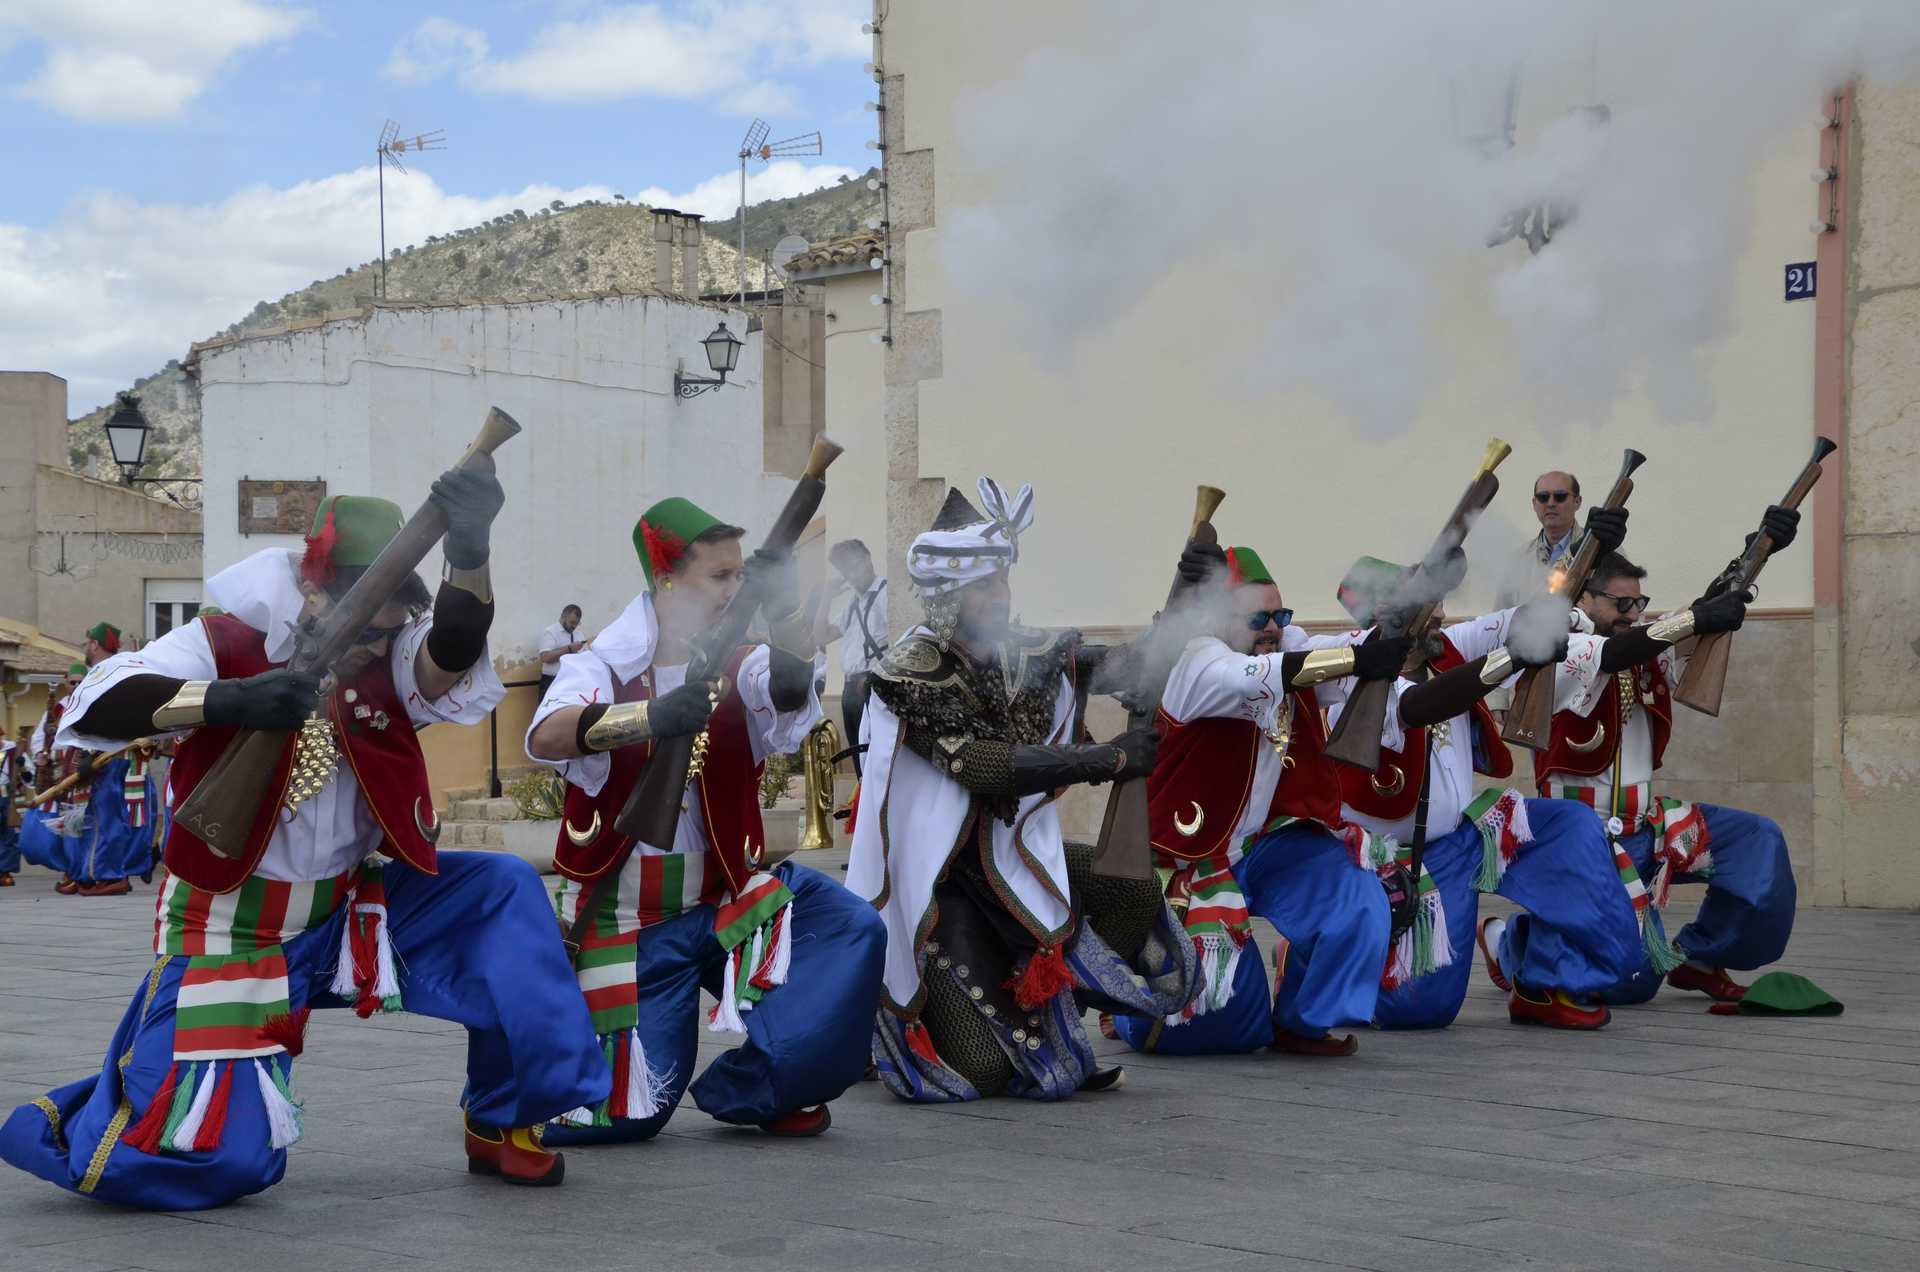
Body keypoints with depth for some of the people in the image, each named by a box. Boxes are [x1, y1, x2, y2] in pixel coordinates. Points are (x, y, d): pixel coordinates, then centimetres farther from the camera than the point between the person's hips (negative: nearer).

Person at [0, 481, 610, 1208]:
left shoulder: (388, 662, -4)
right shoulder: (229, 643, -14)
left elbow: (454, 648, -28)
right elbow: (92, 710, -27)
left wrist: (469, 550, -48)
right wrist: (227, 698, -42)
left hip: (352, 911, 5)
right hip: (232, 928, -5)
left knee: (501, 893, -11)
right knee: (221, 1158, -16)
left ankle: (504, 1122, 4)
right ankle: (72, 1123, 17)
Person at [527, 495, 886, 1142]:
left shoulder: (738, 669, -2)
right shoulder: (604, 665, -10)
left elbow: (790, 686, -26)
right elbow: (545, 737, -31)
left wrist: (784, 608, -47)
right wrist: (651, 714, -49)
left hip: (725, 898, 3)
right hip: (628, 922, -3)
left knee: (852, 929, -22)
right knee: (628, 1115, -5)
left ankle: (753, 1087, -6)